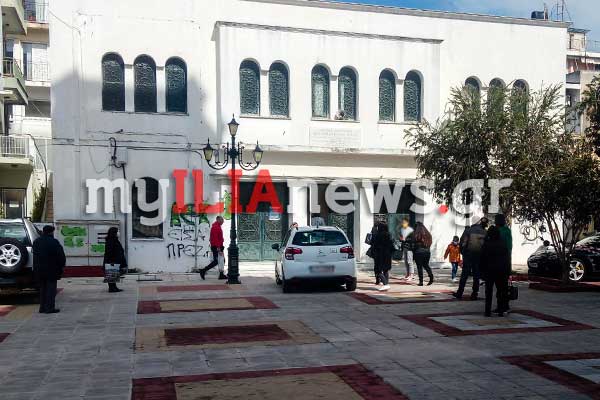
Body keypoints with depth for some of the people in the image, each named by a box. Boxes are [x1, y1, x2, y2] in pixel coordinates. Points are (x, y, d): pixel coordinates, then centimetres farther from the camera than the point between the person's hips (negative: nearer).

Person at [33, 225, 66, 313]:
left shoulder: (36, 242, 9)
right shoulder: (54, 242, -14)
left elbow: (35, 256, 16)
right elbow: (61, 256, -13)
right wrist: (61, 266, 0)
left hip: (39, 270, 7)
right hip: (51, 270, -7)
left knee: (42, 288, 15)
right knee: (51, 289, -1)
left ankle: (42, 307, 17)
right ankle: (50, 308, -2)